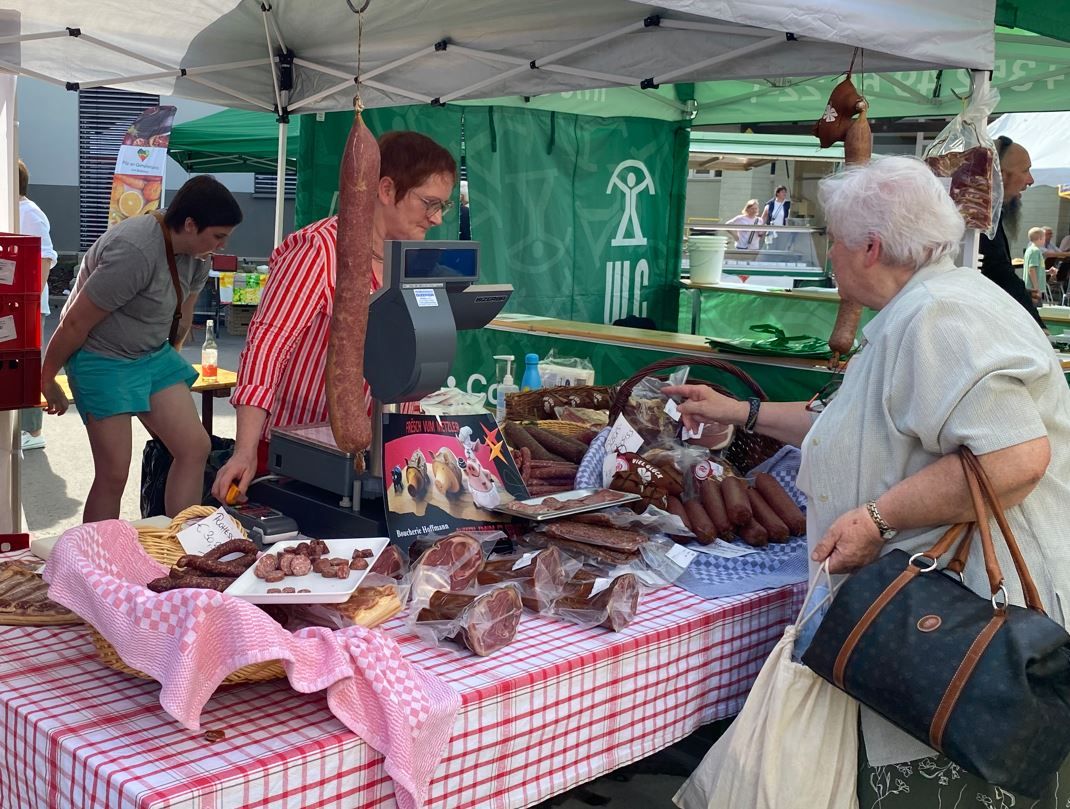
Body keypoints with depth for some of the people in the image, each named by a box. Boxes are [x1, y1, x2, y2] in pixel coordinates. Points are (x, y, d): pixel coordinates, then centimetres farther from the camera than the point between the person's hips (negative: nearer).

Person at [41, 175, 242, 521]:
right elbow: (75, 323, -21)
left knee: (195, 448, -1)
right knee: (114, 473, -8)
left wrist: (168, 358, 25)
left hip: (154, 353, 8)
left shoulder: (196, 254, -2)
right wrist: (47, 379, -11)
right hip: (103, 359, -8)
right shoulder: (136, 252, -29)